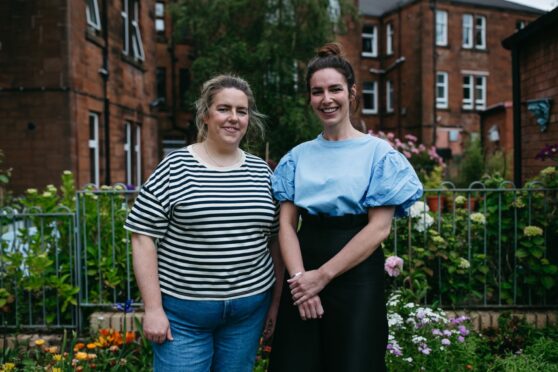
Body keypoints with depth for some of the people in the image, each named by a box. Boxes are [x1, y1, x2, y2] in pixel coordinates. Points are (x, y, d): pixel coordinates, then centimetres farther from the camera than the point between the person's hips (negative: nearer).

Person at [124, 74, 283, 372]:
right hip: (182, 310, -3)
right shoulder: (175, 167, -6)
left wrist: (277, 300, 8)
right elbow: (143, 237, -7)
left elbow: (275, 240, 10)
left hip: (248, 309, 4)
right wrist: (153, 308, -11)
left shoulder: (261, 172, 6)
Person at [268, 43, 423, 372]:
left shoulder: (378, 153, -2)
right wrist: (298, 277, -12)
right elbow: (287, 223, 4)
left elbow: (380, 227, -9)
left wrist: (323, 275, -13)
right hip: (303, 281, 3)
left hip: (356, 277, -3)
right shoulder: (298, 156, 9)